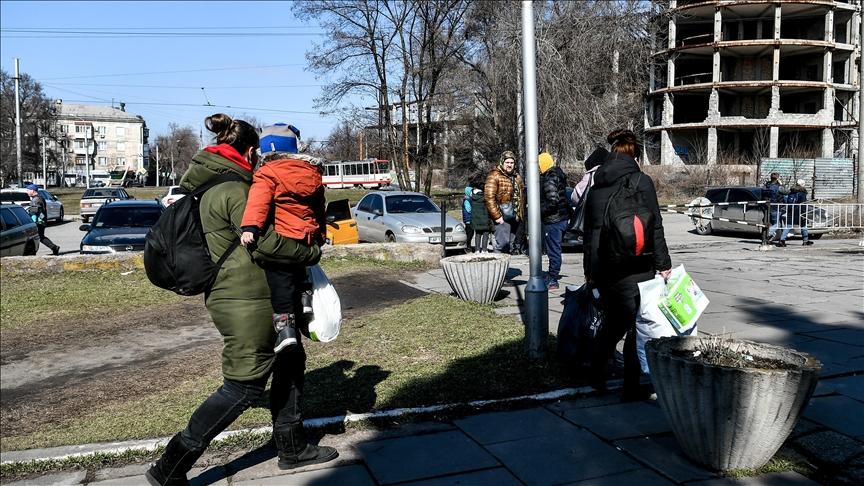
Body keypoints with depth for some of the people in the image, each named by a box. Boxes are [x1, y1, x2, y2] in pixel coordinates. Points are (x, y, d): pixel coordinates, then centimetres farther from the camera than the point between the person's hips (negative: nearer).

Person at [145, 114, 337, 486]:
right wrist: (310, 251, -9)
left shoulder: (211, 185, 13)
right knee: (243, 386, -2)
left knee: (290, 361, 18)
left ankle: (292, 448, 29)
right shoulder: (233, 190, -18)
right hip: (245, 301, -10)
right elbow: (265, 242, -23)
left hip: (237, 296, 10)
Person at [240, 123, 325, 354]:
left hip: (280, 240, -6)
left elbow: (258, 201, -25)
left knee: (280, 285, -1)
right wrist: (320, 235, 32)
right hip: (307, 239, 6)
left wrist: (250, 227, -34)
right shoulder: (312, 172, 13)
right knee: (298, 269, 32)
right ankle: (305, 297, 19)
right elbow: (319, 208, 22)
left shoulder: (268, 173, -8)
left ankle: (285, 328, -6)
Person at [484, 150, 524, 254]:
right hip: (502, 217, -7)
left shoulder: (517, 177, 17)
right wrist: (497, 216, -17)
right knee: (503, 243, -15)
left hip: (515, 217, 7)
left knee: (511, 244, 11)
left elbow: (521, 197, 24)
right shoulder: (494, 176, -6)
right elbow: (489, 197, -13)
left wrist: (521, 215, 15)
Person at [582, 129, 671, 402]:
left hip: (601, 266, 6)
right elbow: (654, 227, -9)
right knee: (636, 327, 4)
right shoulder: (641, 182, -8)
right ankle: (631, 389, 9)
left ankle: (596, 376, 26)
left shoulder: (596, 185, 9)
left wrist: (589, 269, 21)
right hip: (633, 267, -6)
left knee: (612, 323, 21)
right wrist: (664, 264, -3)